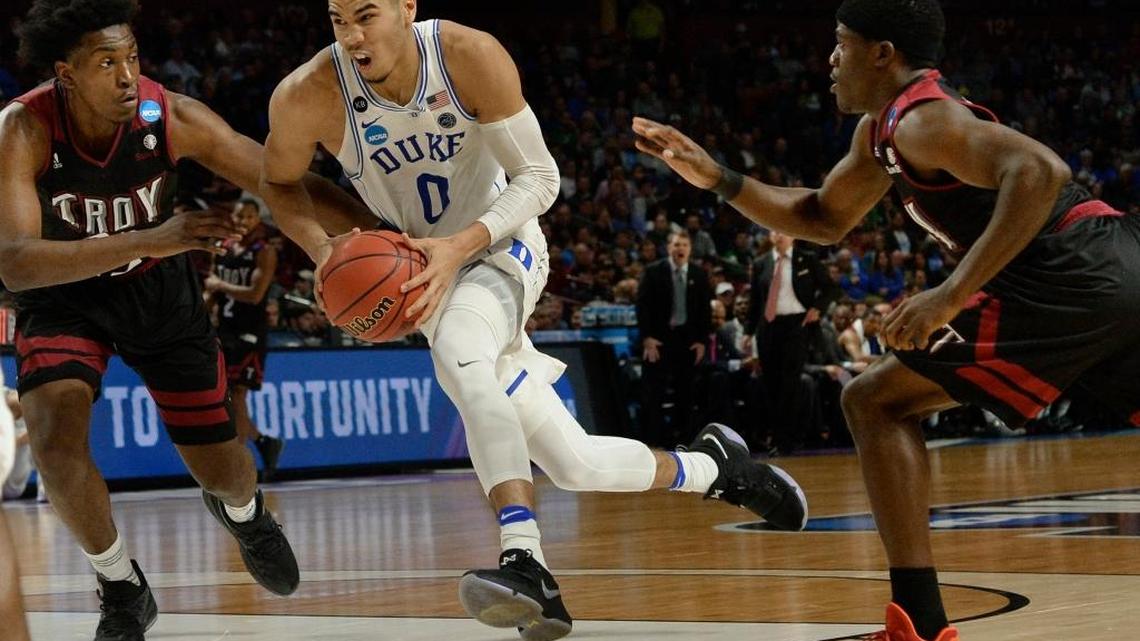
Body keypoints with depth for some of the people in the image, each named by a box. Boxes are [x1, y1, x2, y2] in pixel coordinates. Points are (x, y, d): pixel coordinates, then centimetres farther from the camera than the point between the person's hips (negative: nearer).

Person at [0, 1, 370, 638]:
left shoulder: (174, 118, -26)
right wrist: (149, 239, -53)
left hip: (158, 285, 2)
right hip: (64, 293, -2)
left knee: (222, 468, 5)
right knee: (55, 438, -26)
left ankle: (245, 512, 46)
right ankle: (123, 589, 0)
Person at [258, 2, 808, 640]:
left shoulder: (470, 55, -23)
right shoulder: (308, 97, -20)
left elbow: (541, 176, -14)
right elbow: (280, 184, 0)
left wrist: (461, 245, -29)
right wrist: (321, 247, -21)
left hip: (501, 245, -3)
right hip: (423, 273, 3)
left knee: (456, 352, -39)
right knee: (577, 464, 1)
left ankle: (528, 567, -44)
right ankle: (711, 465, 30)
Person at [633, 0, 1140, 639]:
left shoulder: (922, 118, -8)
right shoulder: (881, 131, 22)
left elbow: (1041, 172, -24)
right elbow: (825, 219, 34)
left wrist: (952, 294, -26)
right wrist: (717, 178, 23)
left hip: (1068, 284, -10)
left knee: (876, 401, -1)